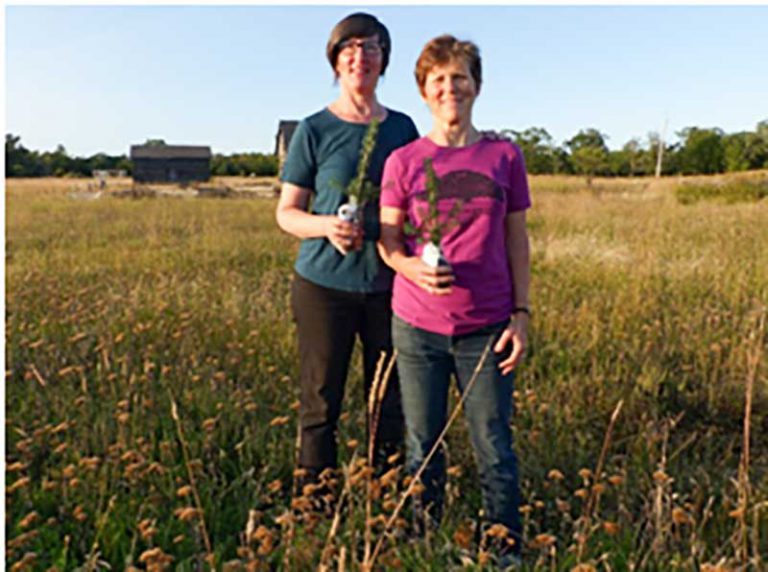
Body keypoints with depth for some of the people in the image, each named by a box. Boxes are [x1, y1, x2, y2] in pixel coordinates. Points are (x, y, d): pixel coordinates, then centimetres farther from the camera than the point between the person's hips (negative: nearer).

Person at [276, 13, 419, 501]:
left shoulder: (403, 128, 8)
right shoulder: (315, 130, 0)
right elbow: (286, 213, 2)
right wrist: (326, 226, -19)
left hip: (388, 286, 3)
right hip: (325, 283, -2)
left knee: (390, 405, 9)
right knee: (321, 405, 4)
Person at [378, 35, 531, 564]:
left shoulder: (505, 156, 3)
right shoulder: (403, 161, 1)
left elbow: (517, 241, 6)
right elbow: (387, 241, 3)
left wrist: (522, 315, 0)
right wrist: (415, 270, -19)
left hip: (486, 327, 0)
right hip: (418, 326, 0)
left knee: (495, 449, 6)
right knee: (423, 446, 11)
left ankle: (509, 551, 23)